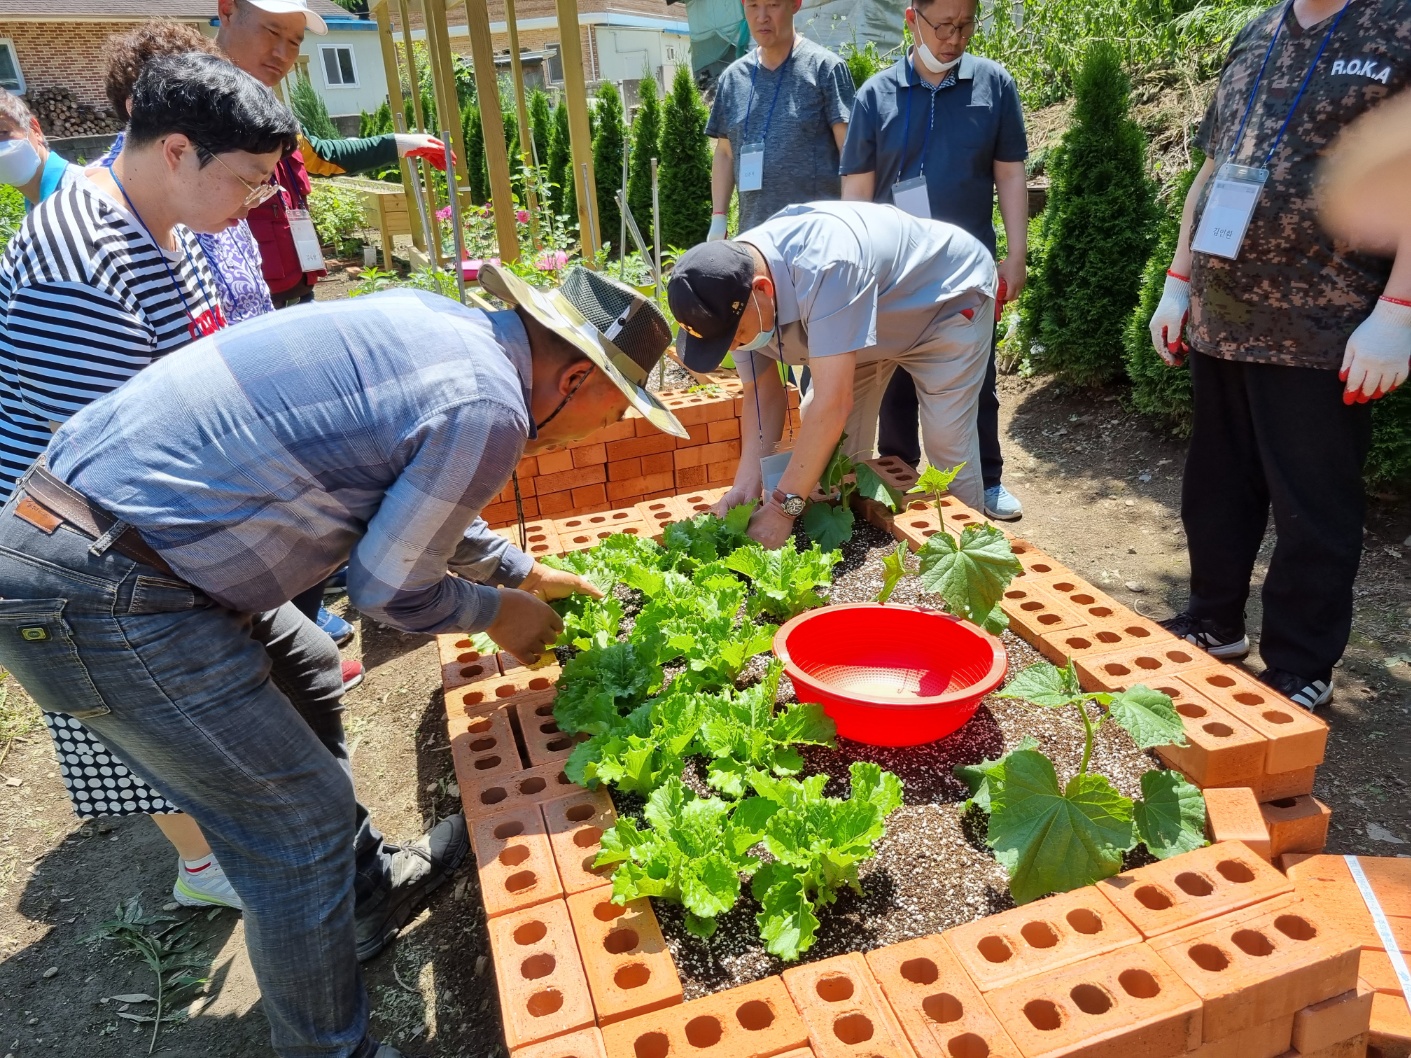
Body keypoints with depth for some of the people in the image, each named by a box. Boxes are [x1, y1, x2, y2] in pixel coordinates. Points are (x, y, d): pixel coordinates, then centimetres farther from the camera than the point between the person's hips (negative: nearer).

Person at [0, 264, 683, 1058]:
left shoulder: (435, 322, 8)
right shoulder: (486, 411, -19)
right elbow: (389, 589, -10)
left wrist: (527, 573, 28)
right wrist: (499, 614, 8)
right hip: (100, 600, -10)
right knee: (301, 814, 2)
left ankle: (369, 888, 42)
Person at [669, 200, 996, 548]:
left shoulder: (824, 267, -45)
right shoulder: (729, 287, -20)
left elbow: (833, 402, -46)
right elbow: (762, 392, -13)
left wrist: (783, 506, -43)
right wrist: (747, 484, -26)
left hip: (951, 298, -6)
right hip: (876, 319, 7)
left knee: (947, 447, -10)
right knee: (825, 439, 1)